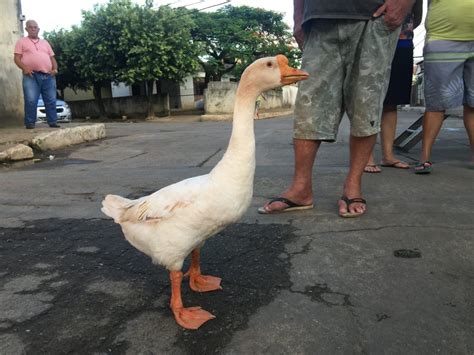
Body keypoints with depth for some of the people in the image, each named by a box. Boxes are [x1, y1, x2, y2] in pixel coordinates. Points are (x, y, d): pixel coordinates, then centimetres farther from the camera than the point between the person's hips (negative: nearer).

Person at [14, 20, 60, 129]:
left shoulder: (45, 42, 24)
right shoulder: (22, 41, 12)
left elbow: (52, 58, 22)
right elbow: (17, 58, 4)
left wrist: (55, 69, 3)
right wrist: (25, 68, -14)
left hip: (48, 76, 4)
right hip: (31, 76, -3)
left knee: (51, 100, 1)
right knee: (31, 100, -10)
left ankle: (53, 122, 7)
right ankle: (30, 123, -5)